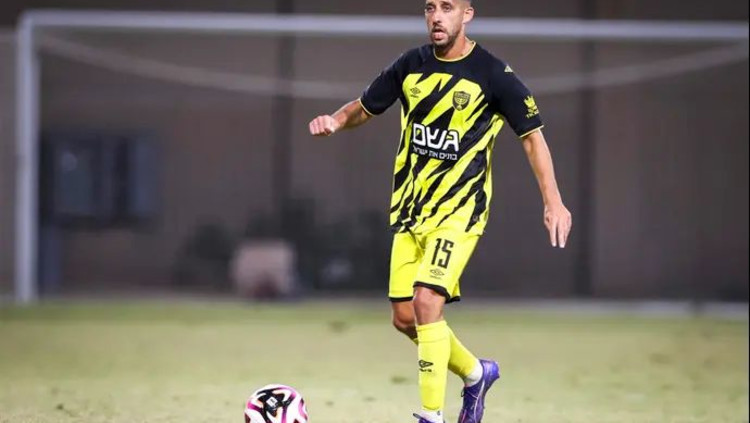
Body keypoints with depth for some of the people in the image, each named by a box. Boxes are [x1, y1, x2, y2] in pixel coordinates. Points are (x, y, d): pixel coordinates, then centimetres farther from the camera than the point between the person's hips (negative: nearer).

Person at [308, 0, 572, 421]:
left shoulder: (493, 74, -10)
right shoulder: (411, 66, 3)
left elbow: (532, 135, -4)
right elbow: (364, 107, 15)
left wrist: (553, 201, -12)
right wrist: (335, 121, -8)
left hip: (458, 212, -6)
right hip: (410, 210, 6)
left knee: (426, 302, -21)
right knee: (406, 318, 7)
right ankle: (477, 373, 33)